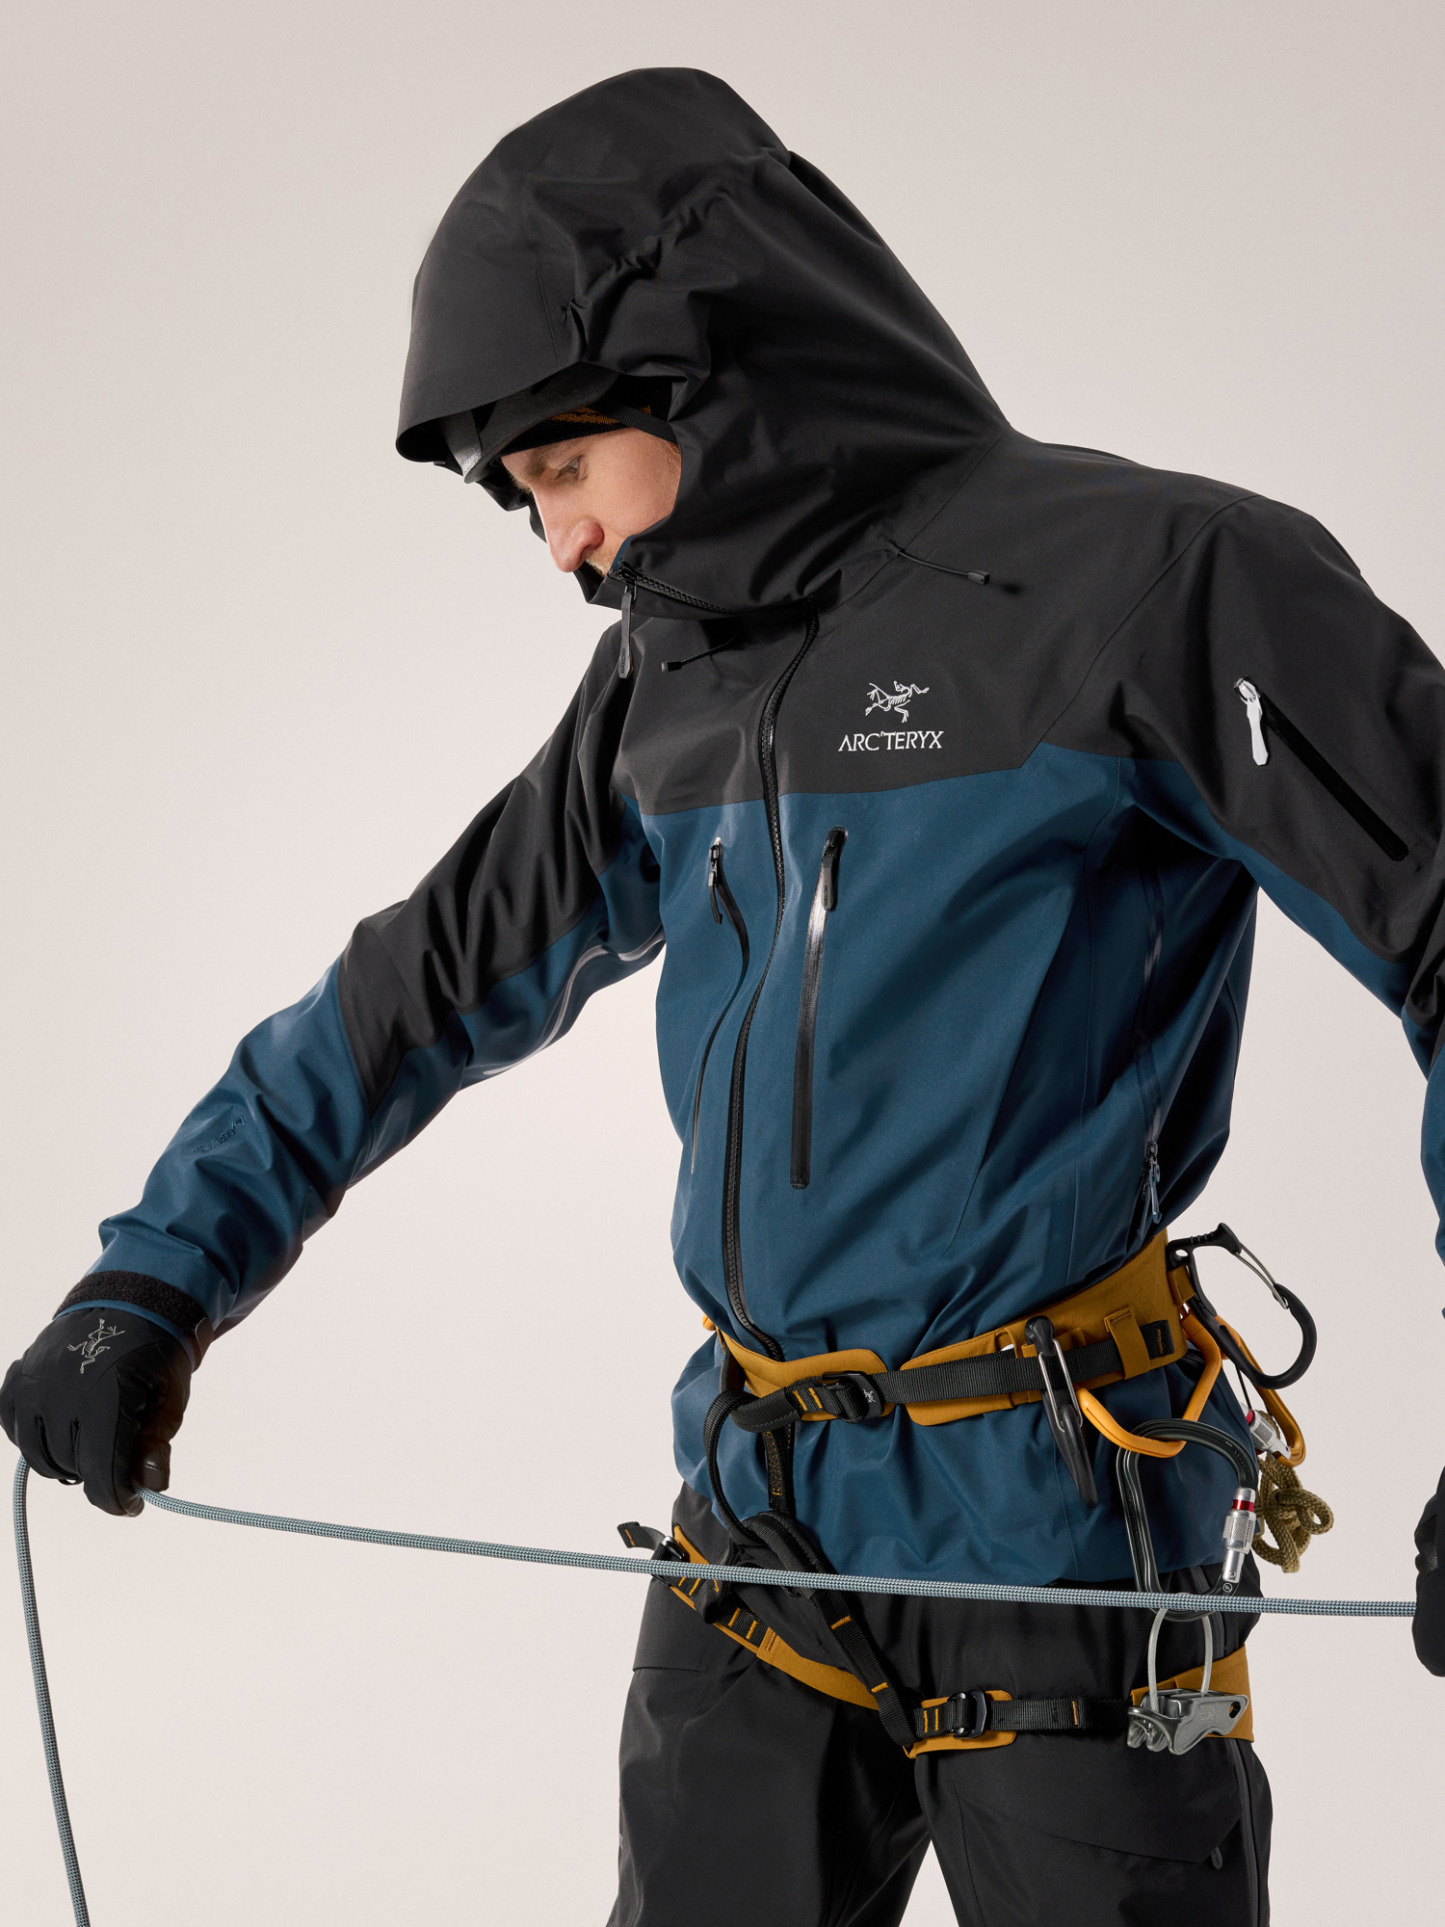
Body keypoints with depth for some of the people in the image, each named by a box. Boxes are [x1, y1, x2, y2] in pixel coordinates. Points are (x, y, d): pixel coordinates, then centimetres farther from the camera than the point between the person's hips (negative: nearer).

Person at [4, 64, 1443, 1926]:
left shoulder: (1145, 580, -11)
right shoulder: (666, 690, 11)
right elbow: (426, 986, 17)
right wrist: (154, 1280, 11)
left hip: (1054, 1546, -6)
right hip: (752, 1543, 6)